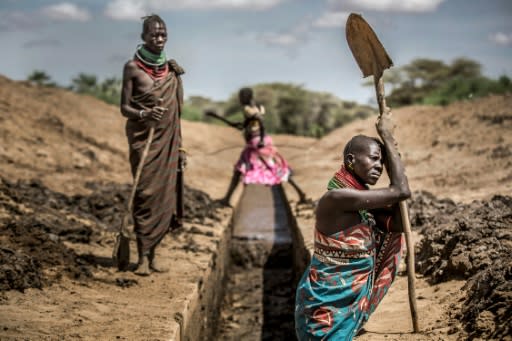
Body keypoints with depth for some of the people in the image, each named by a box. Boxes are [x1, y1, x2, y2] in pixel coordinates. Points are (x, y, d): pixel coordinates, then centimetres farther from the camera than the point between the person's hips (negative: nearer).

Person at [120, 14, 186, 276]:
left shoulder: (172, 69, 10)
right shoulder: (132, 67, -3)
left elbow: (176, 113, 14)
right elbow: (124, 107, -4)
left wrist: (180, 147, 12)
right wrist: (144, 113, -25)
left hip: (167, 140, 4)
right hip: (143, 139, -4)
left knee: (165, 195, 3)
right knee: (146, 194, -7)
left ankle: (151, 252, 12)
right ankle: (143, 256, -3)